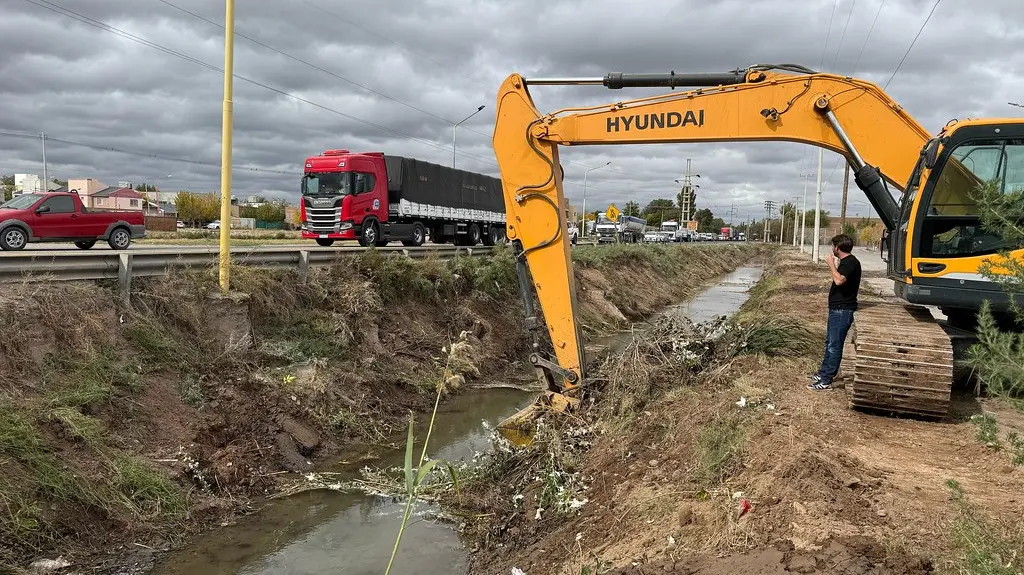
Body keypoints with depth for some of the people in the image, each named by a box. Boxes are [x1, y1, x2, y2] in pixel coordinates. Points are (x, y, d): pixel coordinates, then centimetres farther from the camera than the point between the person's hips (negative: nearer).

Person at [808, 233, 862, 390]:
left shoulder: (850, 262, -17)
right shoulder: (846, 261, 14)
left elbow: (839, 280, -33)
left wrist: (831, 264, -24)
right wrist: (834, 265, 17)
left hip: (842, 310, -11)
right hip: (837, 308, 11)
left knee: (834, 345, -6)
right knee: (830, 342, 19)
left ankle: (826, 381, -2)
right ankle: (824, 373, 31)